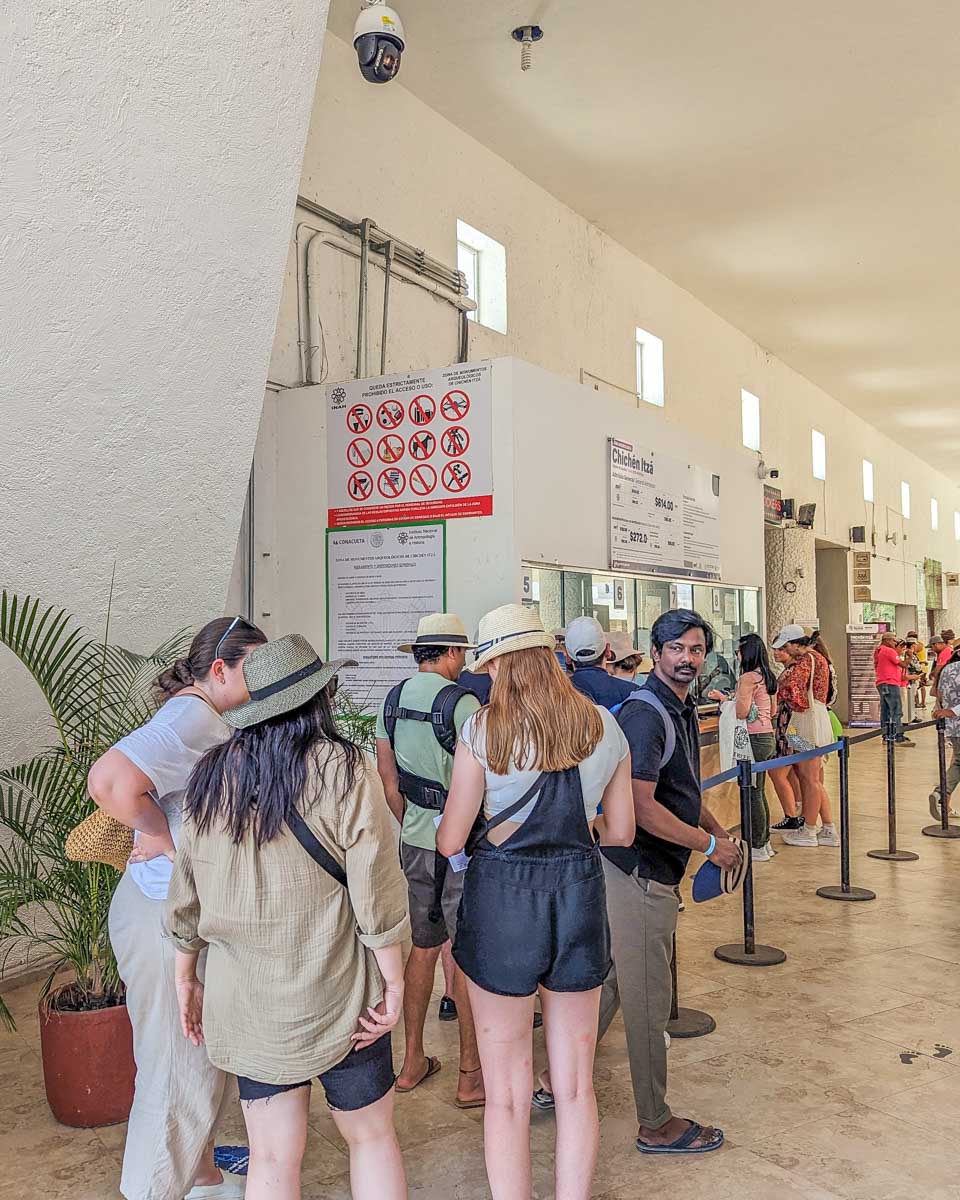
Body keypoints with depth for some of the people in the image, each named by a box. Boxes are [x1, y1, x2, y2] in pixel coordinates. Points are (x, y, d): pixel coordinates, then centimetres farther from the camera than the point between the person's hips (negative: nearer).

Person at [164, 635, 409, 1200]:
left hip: (243, 999, 4)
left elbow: (186, 895, 6)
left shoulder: (213, 776, -1)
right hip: (336, 996, -3)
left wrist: (186, 978, 18)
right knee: (372, 1136, 17)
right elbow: (377, 895, -14)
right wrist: (394, 984, -4)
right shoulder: (343, 771, -14)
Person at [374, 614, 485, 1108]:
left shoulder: (393, 700, 5)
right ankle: (470, 1075, 14)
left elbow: (387, 778, 11)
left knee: (422, 947, 17)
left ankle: (412, 1061, 28)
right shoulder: (460, 701, -16)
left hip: (415, 842, 7)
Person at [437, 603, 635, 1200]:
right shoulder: (604, 726, 0)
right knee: (576, 1085, 17)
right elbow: (621, 832, 7)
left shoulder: (483, 730, -11)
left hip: (501, 902, -3)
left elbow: (451, 841, -8)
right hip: (580, 898, 4)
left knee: (508, 1094, 10)